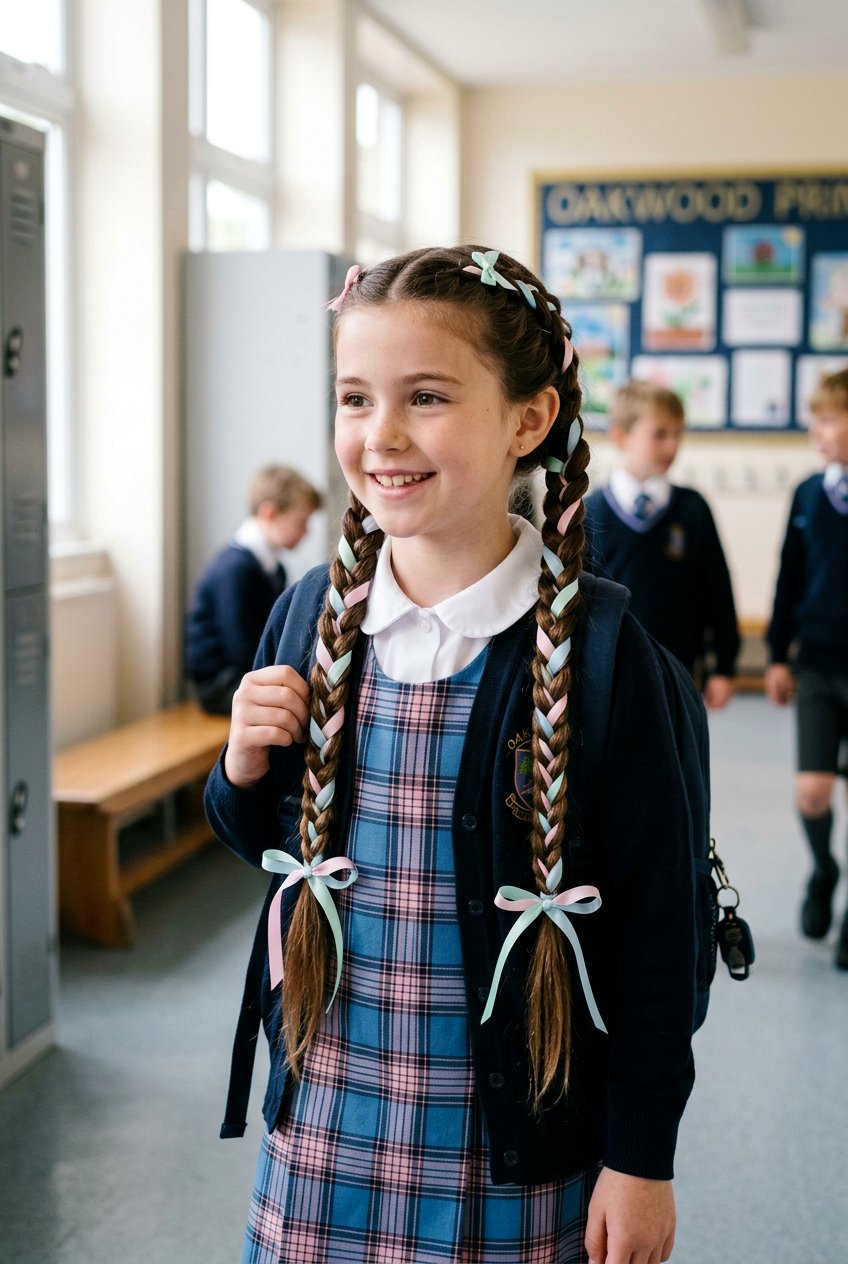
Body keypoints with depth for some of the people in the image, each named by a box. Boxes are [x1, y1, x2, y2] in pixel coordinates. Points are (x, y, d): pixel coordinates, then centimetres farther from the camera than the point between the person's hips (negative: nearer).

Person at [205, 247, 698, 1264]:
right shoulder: (312, 617, -2)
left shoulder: (592, 647, -15)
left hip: (513, 1147, -3)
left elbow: (653, 919, -10)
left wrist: (641, 1157, -6)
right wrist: (244, 769, -10)